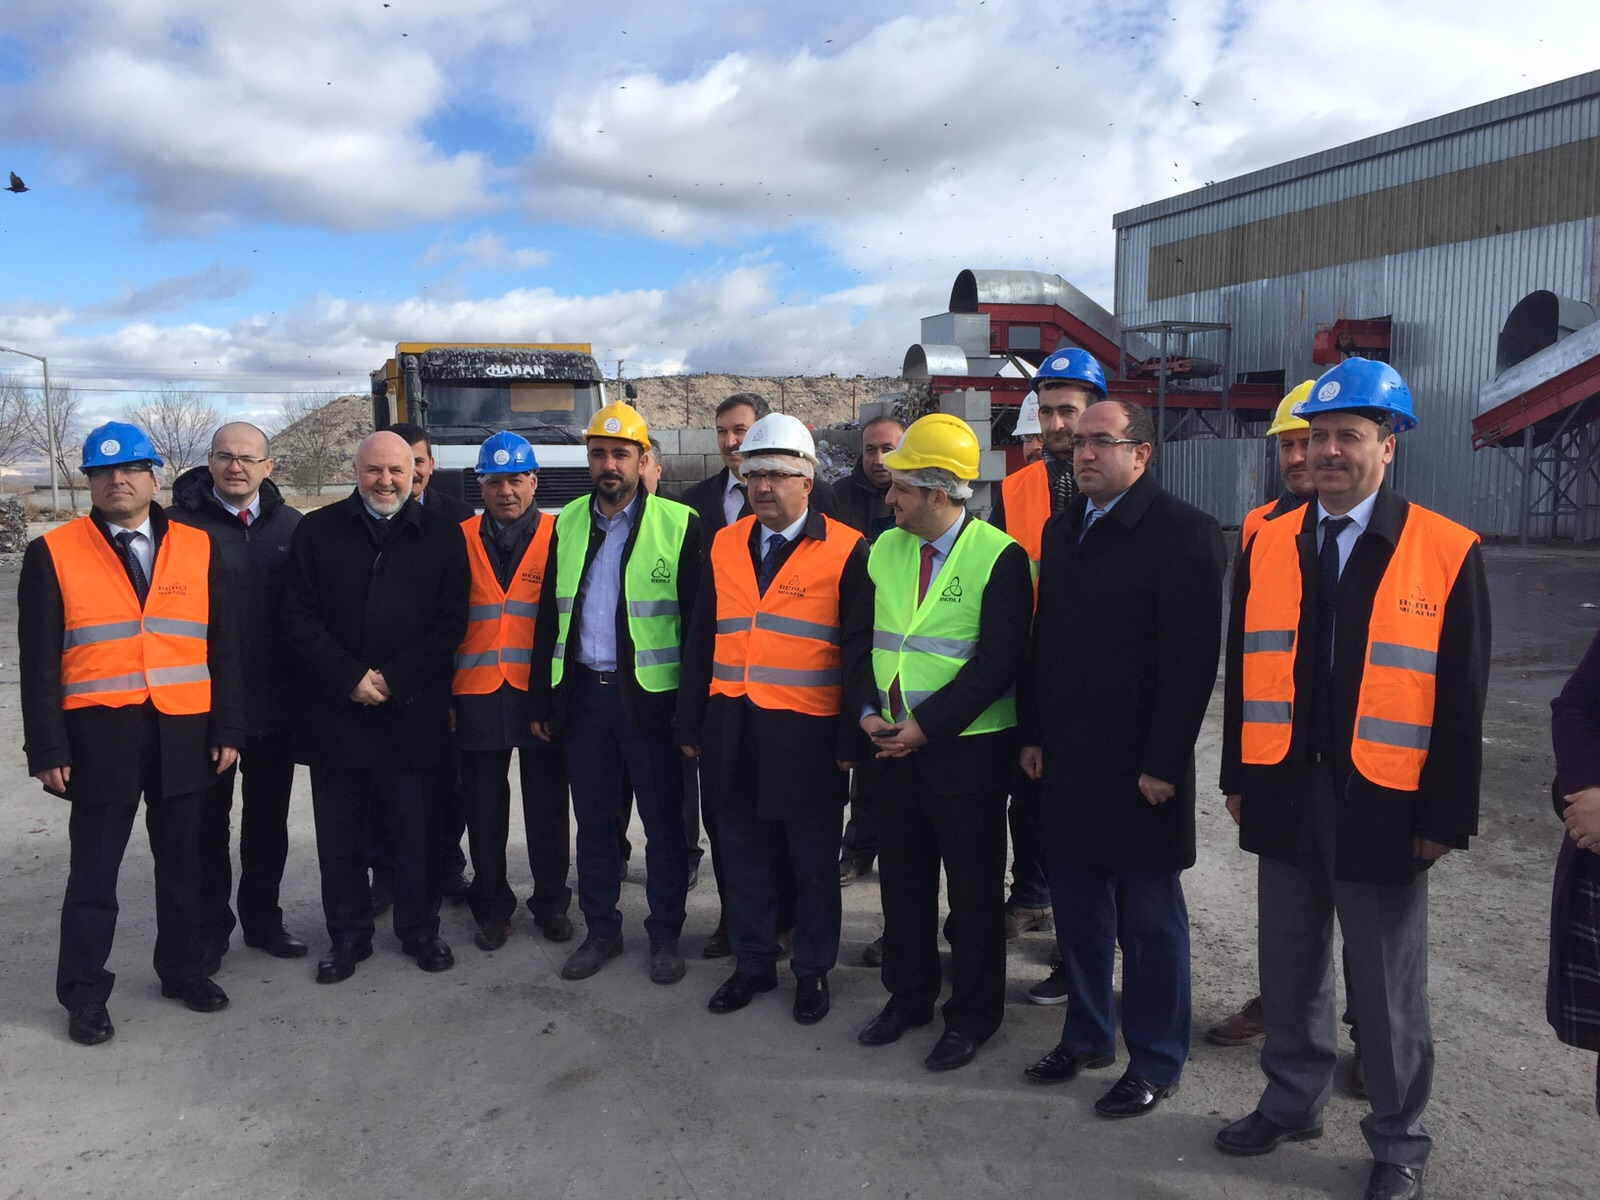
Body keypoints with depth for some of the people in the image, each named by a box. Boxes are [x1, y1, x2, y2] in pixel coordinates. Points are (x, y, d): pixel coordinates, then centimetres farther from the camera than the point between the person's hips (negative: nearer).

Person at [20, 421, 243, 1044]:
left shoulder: (198, 549, 5)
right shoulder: (53, 554, -1)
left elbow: (223, 646, 6)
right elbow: (39, 662, -2)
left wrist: (228, 729, 1)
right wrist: (47, 749, -6)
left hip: (184, 734, 2)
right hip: (99, 736, -2)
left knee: (182, 864, 13)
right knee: (93, 872, 8)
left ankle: (182, 968, 30)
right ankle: (83, 993, 22)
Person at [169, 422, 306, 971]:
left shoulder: (291, 525, 4)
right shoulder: (180, 523, -6)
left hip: (276, 702, 3)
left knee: (269, 817, 15)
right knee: (208, 819, 9)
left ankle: (262, 916, 31)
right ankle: (209, 927, 25)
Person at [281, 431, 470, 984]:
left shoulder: (441, 535, 4)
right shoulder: (317, 531, 5)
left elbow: (451, 622, -1)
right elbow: (298, 616, 1)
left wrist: (396, 680, -10)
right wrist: (349, 677, -10)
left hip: (414, 712, -1)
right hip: (335, 711, 1)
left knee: (418, 830, 6)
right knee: (340, 834, 9)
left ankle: (420, 928, 24)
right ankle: (347, 934, 25)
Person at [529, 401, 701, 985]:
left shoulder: (679, 523, -6)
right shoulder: (568, 523, 9)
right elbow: (551, 614, 13)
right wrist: (541, 700, 10)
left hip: (650, 694, -4)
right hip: (583, 692, 4)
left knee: (663, 824, 7)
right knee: (593, 821, 14)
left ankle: (665, 935, 23)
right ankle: (601, 931, 29)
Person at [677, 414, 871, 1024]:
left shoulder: (846, 551, -6)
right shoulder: (725, 545, 8)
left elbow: (859, 650, -7)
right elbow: (702, 639, 10)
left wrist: (851, 739, -9)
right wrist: (690, 724, 7)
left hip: (808, 735, -4)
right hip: (732, 731, 4)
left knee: (814, 864, 10)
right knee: (743, 855, 15)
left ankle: (813, 970, 28)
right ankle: (752, 962, 32)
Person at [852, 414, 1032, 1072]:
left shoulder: (1000, 557, -12)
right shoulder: (884, 549, 7)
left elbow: (998, 662, -17)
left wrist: (927, 726, -18)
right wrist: (868, 710, -3)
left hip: (967, 747, -5)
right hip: (895, 741, 6)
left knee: (974, 887, 8)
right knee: (902, 875, 16)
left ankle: (972, 1016, 25)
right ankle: (907, 995, 35)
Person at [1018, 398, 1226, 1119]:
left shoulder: (1183, 532, -12)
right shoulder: (1061, 530, 11)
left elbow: (1192, 659, -16)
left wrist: (1164, 762, -18)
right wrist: (1033, 734, 10)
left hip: (1139, 766, -7)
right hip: (1066, 759, 7)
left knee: (1149, 917, 7)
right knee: (1078, 906, 17)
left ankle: (1155, 1062, 23)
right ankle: (1086, 1036, 34)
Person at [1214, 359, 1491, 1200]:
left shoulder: (1446, 552, -7)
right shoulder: (1267, 543, 3)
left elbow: (1461, 698, -6)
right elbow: (1244, 667, 7)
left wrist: (1445, 815, -7)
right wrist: (1238, 776, 8)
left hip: (1383, 806, -3)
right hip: (1283, 797, 4)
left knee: (1387, 987, 11)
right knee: (1289, 969, 18)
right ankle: (1292, 1101, 37)